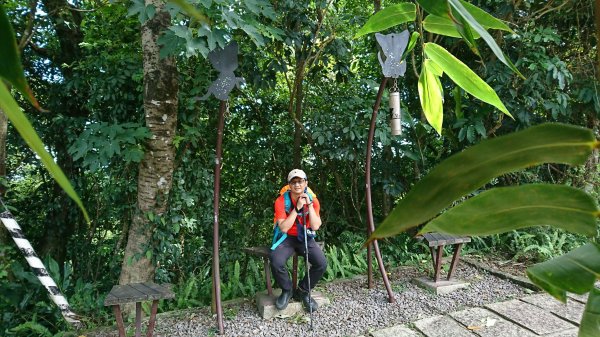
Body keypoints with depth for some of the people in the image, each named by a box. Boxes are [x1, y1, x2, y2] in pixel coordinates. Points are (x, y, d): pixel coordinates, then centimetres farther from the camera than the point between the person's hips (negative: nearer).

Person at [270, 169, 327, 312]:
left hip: (306, 238, 2)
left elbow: (315, 226, -16)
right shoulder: (281, 201, -13)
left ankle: (302, 291, 6)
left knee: (322, 263, -21)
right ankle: (287, 290, 1)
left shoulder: (313, 200, -6)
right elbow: (284, 228, -21)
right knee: (276, 262, -31)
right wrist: (297, 208, -25)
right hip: (287, 238, -2)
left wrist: (309, 204, -22)